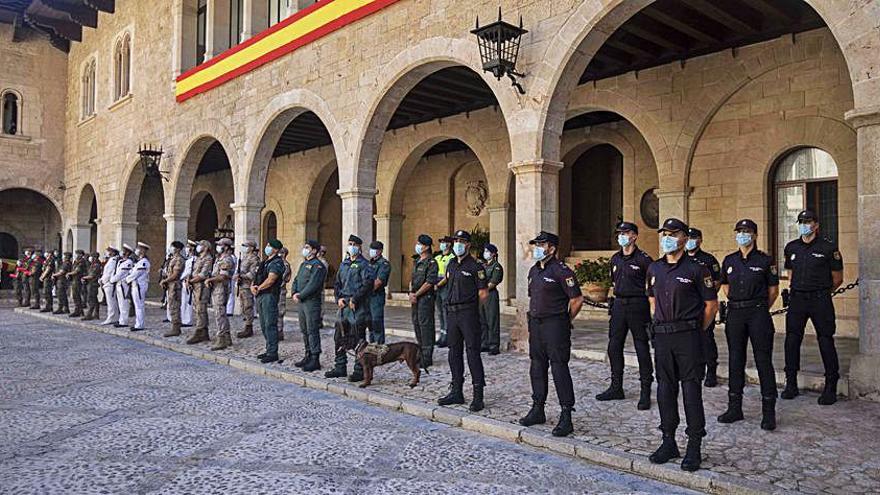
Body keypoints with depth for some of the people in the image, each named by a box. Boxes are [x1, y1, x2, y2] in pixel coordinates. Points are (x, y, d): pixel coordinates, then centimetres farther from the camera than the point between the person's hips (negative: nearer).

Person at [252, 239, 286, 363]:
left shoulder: (277, 263, -10)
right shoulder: (265, 262, 20)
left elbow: (270, 280, -19)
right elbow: (257, 277, 19)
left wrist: (258, 288, -7)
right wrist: (253, 286, -1)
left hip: (269, 295, -10)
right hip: (260, 296, 10)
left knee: (270, 325, -9)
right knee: (264, 325, 13)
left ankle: (273, 353, -6)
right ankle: (269, 350, 21)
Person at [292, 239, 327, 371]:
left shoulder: (318, 266, -11)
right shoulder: (303, 264, 19)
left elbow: (313, 285, -19)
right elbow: (296, 280, 16)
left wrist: (300, 295, -15)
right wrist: (294, 293, -2)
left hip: (312, 302, -9)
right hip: (301, 302, 9)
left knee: (312, 331, -8)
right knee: (304, 330, 14)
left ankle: (315, 360, -4)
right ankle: (307, 356, 24)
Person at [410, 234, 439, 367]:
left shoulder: (431, 262, -11)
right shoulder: (416, 261, 17)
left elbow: (429, 283, -17)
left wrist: (416, 294, -14)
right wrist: (411, 293, 3)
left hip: (426, 297, -9)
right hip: (415, 298, 9)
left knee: (425, 325, -8)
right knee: (416, 323, 13)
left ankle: (427, 358, -4)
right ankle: (420, 353, 24)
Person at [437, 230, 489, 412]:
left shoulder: (475, 266, -7)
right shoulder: (451, 265, 14)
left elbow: (484, 294, -6)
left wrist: (470, 307, 2)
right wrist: (453, 305, 13)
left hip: (469, 314, -7)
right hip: (451, 313, 7)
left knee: (473, 353, -5)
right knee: (454, 352, 11)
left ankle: (478, 396, -1)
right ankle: (456, 392, 21)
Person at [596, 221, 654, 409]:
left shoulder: (643, 259, -9)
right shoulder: (615, 259, 11)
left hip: (637, 306, -7)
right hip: (618, 305, 7)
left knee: (642, 348, 0)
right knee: (614, 347, 9)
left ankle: (645, 392, 8)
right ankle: (616, 388, 21)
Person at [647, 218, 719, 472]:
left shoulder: (695, 269, -6)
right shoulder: (654, 269, 10)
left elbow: (712, 304, -2)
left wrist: (697, 331, 0)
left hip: (688, 336, -5)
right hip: (661, 336, 5)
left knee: (691, 390, -1)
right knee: (665, 389, 10)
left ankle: (694, 448, 8)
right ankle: (668, 442, 21)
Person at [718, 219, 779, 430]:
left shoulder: (765, 260, -1)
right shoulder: (729, 260, 9)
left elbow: (773, 290, 6)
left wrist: (760, 308, 10)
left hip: (758, 314, -4)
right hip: (734, 314, 4)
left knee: (763, 361, -2)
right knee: (736, 361, 8)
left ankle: (769, 412, 5)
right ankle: (735, 408, 17)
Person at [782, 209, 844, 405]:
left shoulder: (828, 247, -4)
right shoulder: (791, 247, 9)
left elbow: (837, 278, 4)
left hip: (820, 300, -4)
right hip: (797, 299, 4)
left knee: (826, 341, 0)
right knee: (791, 340, 4)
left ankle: (830, 387, 9)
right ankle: (791, 384, 14)